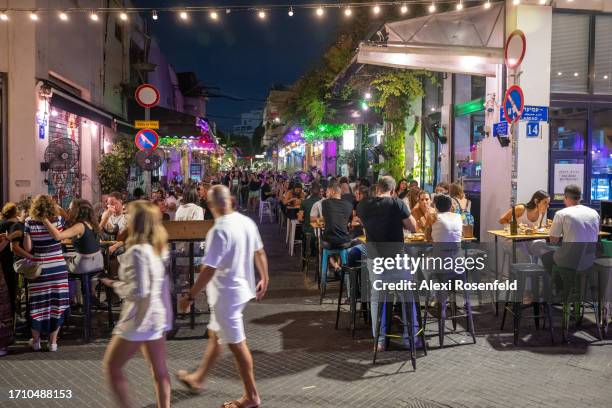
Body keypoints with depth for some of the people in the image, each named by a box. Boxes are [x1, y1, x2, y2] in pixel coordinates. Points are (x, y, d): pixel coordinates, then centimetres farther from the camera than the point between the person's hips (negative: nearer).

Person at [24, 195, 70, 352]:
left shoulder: (30, 223, -7)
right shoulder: (59, 220, -5)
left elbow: (27, 248, -5)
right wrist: (57, 208, 17)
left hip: (39, 268, 0)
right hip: (58, 267, 0)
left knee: (38, 303, 12)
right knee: (57, 303, 7)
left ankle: (36, 340, 25)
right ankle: (53, 342, 14)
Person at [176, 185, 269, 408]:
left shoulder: (219, 231, -25)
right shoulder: (247, 222, -1)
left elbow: (208, 270, -25)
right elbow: (259, 252, 10)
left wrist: (190, 296, -16)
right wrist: (264, 278, 22)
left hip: (226, 294, -9)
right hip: (241, 288, 9)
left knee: (236, 344, 4)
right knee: (215, 335, 23)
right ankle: (197, 379, 42)